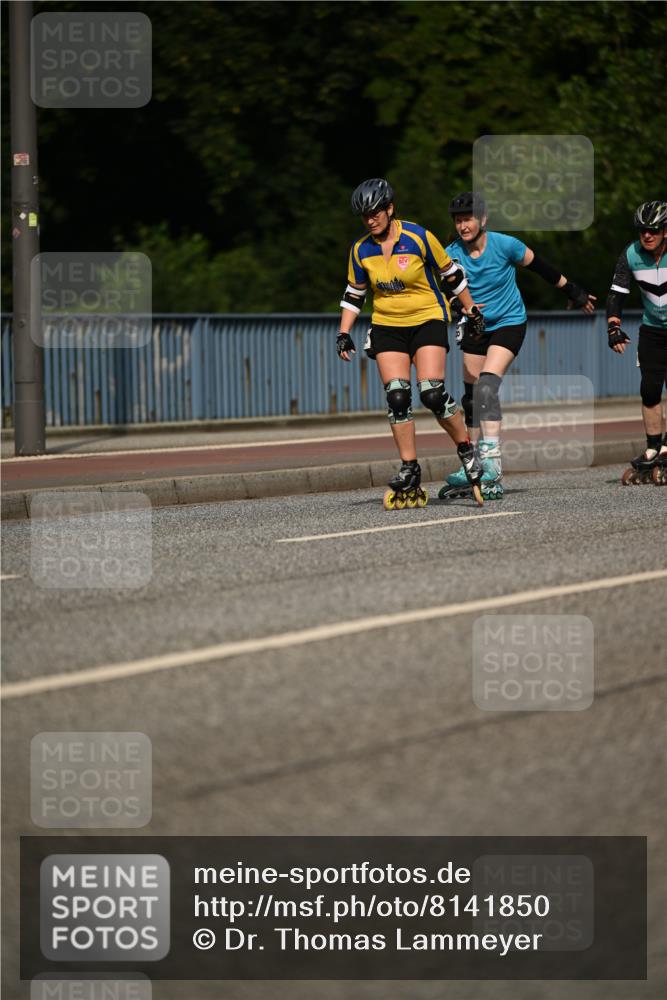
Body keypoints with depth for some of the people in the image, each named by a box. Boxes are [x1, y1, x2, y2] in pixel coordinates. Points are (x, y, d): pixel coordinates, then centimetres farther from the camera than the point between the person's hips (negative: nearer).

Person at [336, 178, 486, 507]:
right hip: (387, 327, 4)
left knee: (432, 394, -17)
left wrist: (471, 311, 6)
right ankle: (409, 473, -2)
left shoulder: (418, 237, -12)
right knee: (397, 397, -8)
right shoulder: (361, 249, 0)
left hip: (427, 320, -4)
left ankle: (468, 451, 4)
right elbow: (354, 293, 11)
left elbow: (450, 274, -1)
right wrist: (344, 333, 4)